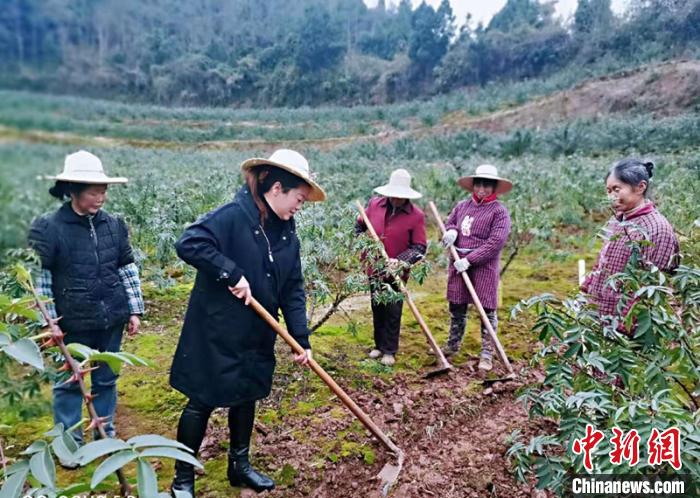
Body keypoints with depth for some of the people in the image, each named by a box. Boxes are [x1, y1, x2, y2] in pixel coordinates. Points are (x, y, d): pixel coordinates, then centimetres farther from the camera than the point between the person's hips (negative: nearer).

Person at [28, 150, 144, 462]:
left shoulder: (113, 224, 1)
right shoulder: (48, 227, -10)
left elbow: (128, 268, 7)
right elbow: (39, 278, -8)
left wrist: (135, 310, 6)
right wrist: (49, 322, -11)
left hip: (111, 319, 4)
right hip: (73, 323, -3)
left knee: (106, 380, 17)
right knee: (69, 383, 11)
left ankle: (106, 435, 34)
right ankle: (70, 442, 29)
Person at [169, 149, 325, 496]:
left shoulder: (287, 234, 2)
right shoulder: (232, 216, -19)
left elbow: (293, 290, 4)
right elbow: (188, 244, -30)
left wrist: (302, 340, -1)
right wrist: (232, 273, -29)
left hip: (256, 336, 7)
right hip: (215, 333, -7)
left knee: (246, 397, 20)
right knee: (202, 402, 7)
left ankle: (239, 465, 40)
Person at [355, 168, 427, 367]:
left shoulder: (416, 215, -14)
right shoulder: (374, 204, -4)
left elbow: (419, 247, -13)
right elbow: (359, 225, 14)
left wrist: (400, 262, -24)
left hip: (396, 273, -3)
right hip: (374, 269, 4)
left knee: (393, 312, 5)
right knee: (377, 309, 15)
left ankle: (390, 351, 18)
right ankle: (379, 345, 30)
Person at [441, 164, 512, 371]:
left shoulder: (499, 212, -8)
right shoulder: (462, 206, 8)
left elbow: (495, 243, -16)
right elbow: (448, 224, 20)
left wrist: (470, 260, -21)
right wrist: (450, 231, -6)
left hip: (484, 266, -5)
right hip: (458, 264, 5)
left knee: (487, 310, 2)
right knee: (456, 307, 16)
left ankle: (487, 353, 15)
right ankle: (453, 344, 35)